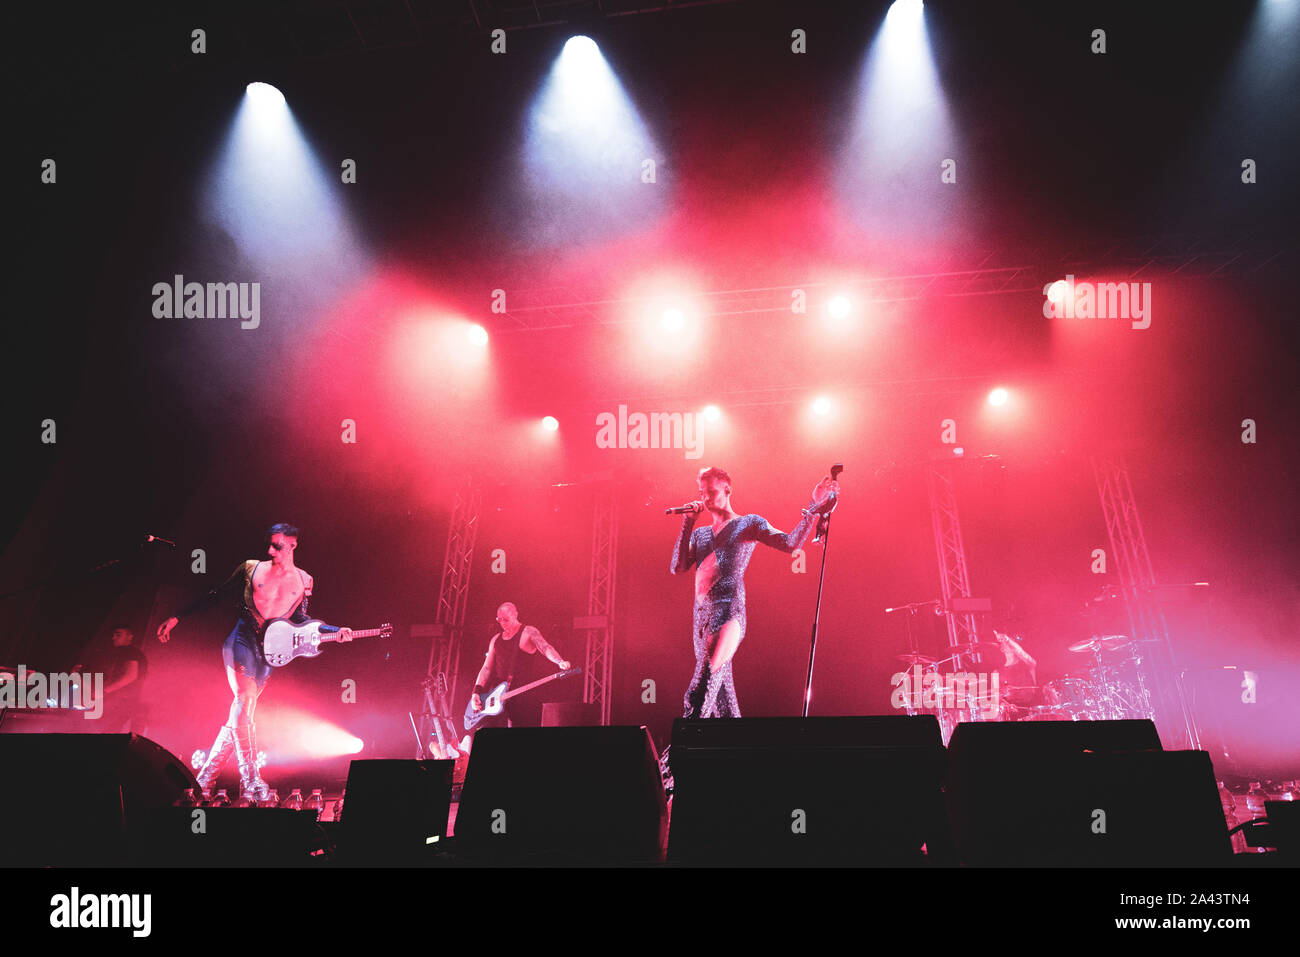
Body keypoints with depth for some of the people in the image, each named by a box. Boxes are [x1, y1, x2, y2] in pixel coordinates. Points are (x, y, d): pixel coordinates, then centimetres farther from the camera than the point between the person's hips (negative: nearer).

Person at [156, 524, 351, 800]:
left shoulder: (304, 581, 7)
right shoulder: (251, 569, 1)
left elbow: (300, 619, 14)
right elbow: (215, 596, 7)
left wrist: (335, 631, 1)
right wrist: (176, 618, 5)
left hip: (269, 650, 3)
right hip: (242, 640, -3)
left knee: (241, 712, 1)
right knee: (245, 701, -18)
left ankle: (205, 777, 13)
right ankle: (251, 783, -17)